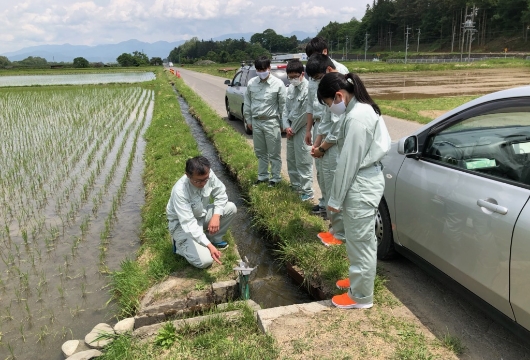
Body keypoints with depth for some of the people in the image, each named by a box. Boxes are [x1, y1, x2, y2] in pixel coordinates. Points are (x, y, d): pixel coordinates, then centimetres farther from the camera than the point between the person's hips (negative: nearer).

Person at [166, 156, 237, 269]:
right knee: (205, 261, -21)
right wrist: (209, 246, -45)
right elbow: (188, 223, -38)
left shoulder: (208, 174, -21)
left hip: (201, 214, 6)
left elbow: (221, 194, -6)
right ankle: (181, 243, 8)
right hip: (182, 223, -6)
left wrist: (216, 216, -23)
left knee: (231, 208, -13)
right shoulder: (180, 191, -36)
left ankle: (214, 239, 8)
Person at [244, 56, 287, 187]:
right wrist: (248, 120, 10)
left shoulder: (278, 84, -8)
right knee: (260, 152, 15)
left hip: (271, 122, -4)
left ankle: (275, 178, 17)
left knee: (274, 153, 4)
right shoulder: (251, 83, 1)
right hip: (256, 122, 4)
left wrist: (283, 124, -3)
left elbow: (283, 105, -4)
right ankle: (263, 176, 29)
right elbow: (247, 102, 10)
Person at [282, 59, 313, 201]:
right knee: (291, 159, 16)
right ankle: (295, 185, 31)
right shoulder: (291, 88, 9)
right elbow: (286, 108, 12)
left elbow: (306, 113, -18)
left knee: (303, 161, -5)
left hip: (302, 129, -8)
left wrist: (293, 129, -11)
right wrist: (286, 126, -1)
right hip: (291, 128, 8)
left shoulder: (308, 89, -16)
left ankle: (307, 191, 4)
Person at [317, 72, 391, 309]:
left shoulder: (356, 117, -23)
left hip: (361, 186, -10)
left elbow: (348, 163, -21)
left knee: (360, 242, 4)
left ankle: (360, 296, 21)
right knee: (362, 240, 23)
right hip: (368, 180, 10)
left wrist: (335, 199, -13)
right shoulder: (364, 108, 9)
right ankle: (358, 280, 40)